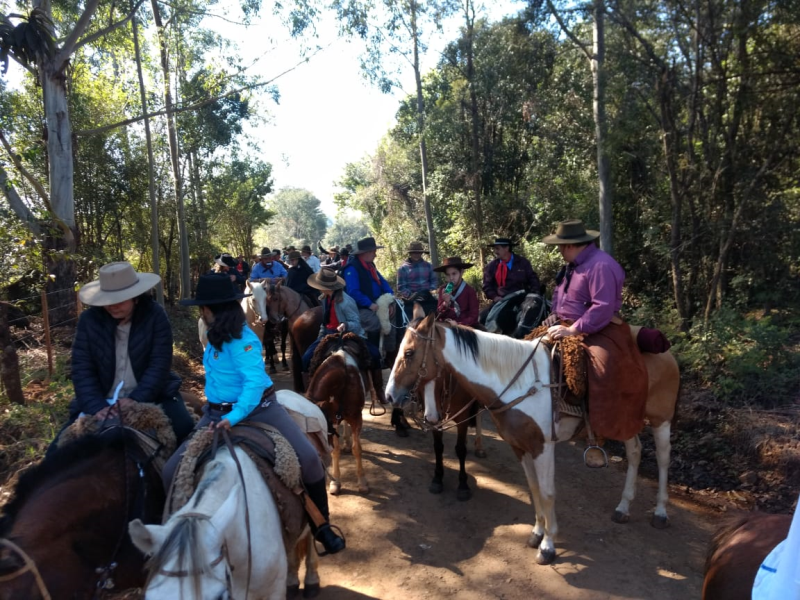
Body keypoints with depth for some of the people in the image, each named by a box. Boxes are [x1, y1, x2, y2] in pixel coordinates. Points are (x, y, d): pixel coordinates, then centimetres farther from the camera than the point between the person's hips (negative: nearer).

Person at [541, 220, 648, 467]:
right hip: (569, 327, 10)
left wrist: (572, 330, -29)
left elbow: (603, 308, -26)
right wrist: (555, 314, 4)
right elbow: (559, 292, 23)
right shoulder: (573, 264, 11)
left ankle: (596, 439, -24)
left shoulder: (601, 265, -19)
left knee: (603, 370, -33)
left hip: (599, 332, -10)